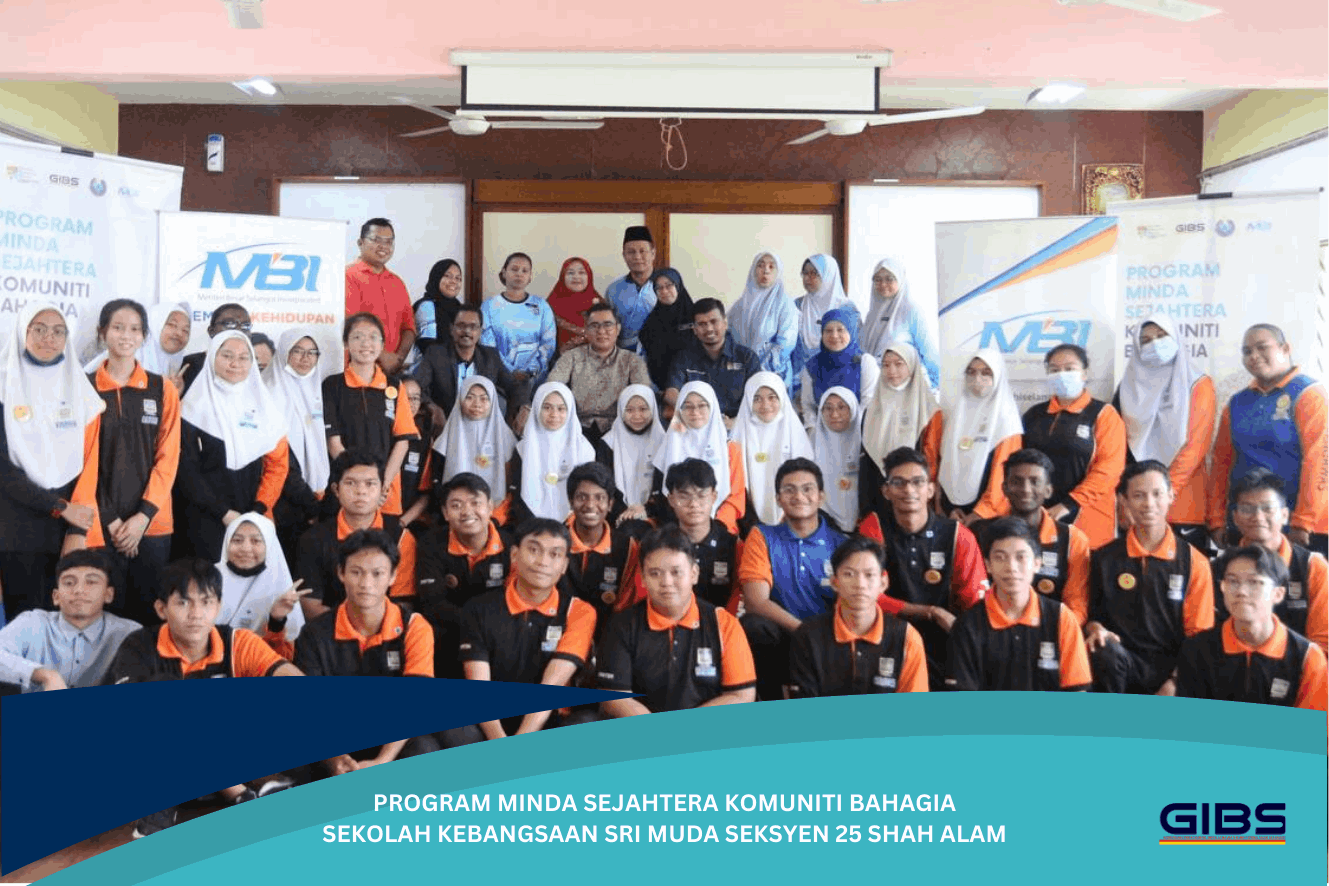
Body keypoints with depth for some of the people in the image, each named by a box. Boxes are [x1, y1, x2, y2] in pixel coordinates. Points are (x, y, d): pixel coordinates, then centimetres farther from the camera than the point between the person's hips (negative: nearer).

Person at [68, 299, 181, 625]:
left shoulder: (163, 390, 6)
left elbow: (168, 458, 2)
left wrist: (143, 516, -8)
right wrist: (109, 520, -7)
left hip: (152, 523, 1)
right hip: (100, 525, -1)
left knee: (149, 611, 5)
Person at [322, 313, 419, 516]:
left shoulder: (394, 385, 9)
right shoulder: (333, 385, 3)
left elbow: (402, 440, 4)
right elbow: (333, 441, -2)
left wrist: (384, 484, -8)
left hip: (388, 490, 2)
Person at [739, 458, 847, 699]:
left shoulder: (841, 544, 5)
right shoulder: (763, 537, 2)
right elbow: (756, 602, -9)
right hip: (783, 644, 0)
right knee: (753, 626, -31)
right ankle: (774, 706, -8)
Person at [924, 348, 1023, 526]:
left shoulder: (1005, 417, -2)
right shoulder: (950, 410, 8)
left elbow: (1005, 472, -7)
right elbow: (931, 458, 7)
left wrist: (980, 513, -11)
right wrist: (943, 506, 1)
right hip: (949, 508, 3)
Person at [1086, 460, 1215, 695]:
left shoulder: (1194, 563, 5)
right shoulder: (1104, 559, 7)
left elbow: (1198, 634, 5)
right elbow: (1092, 614, 14)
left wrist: (1176, 682, -9)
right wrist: (1096, 628, -11)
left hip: (1173, 669, -1)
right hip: (1122, 664, 1)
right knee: (1105, 652, -34)